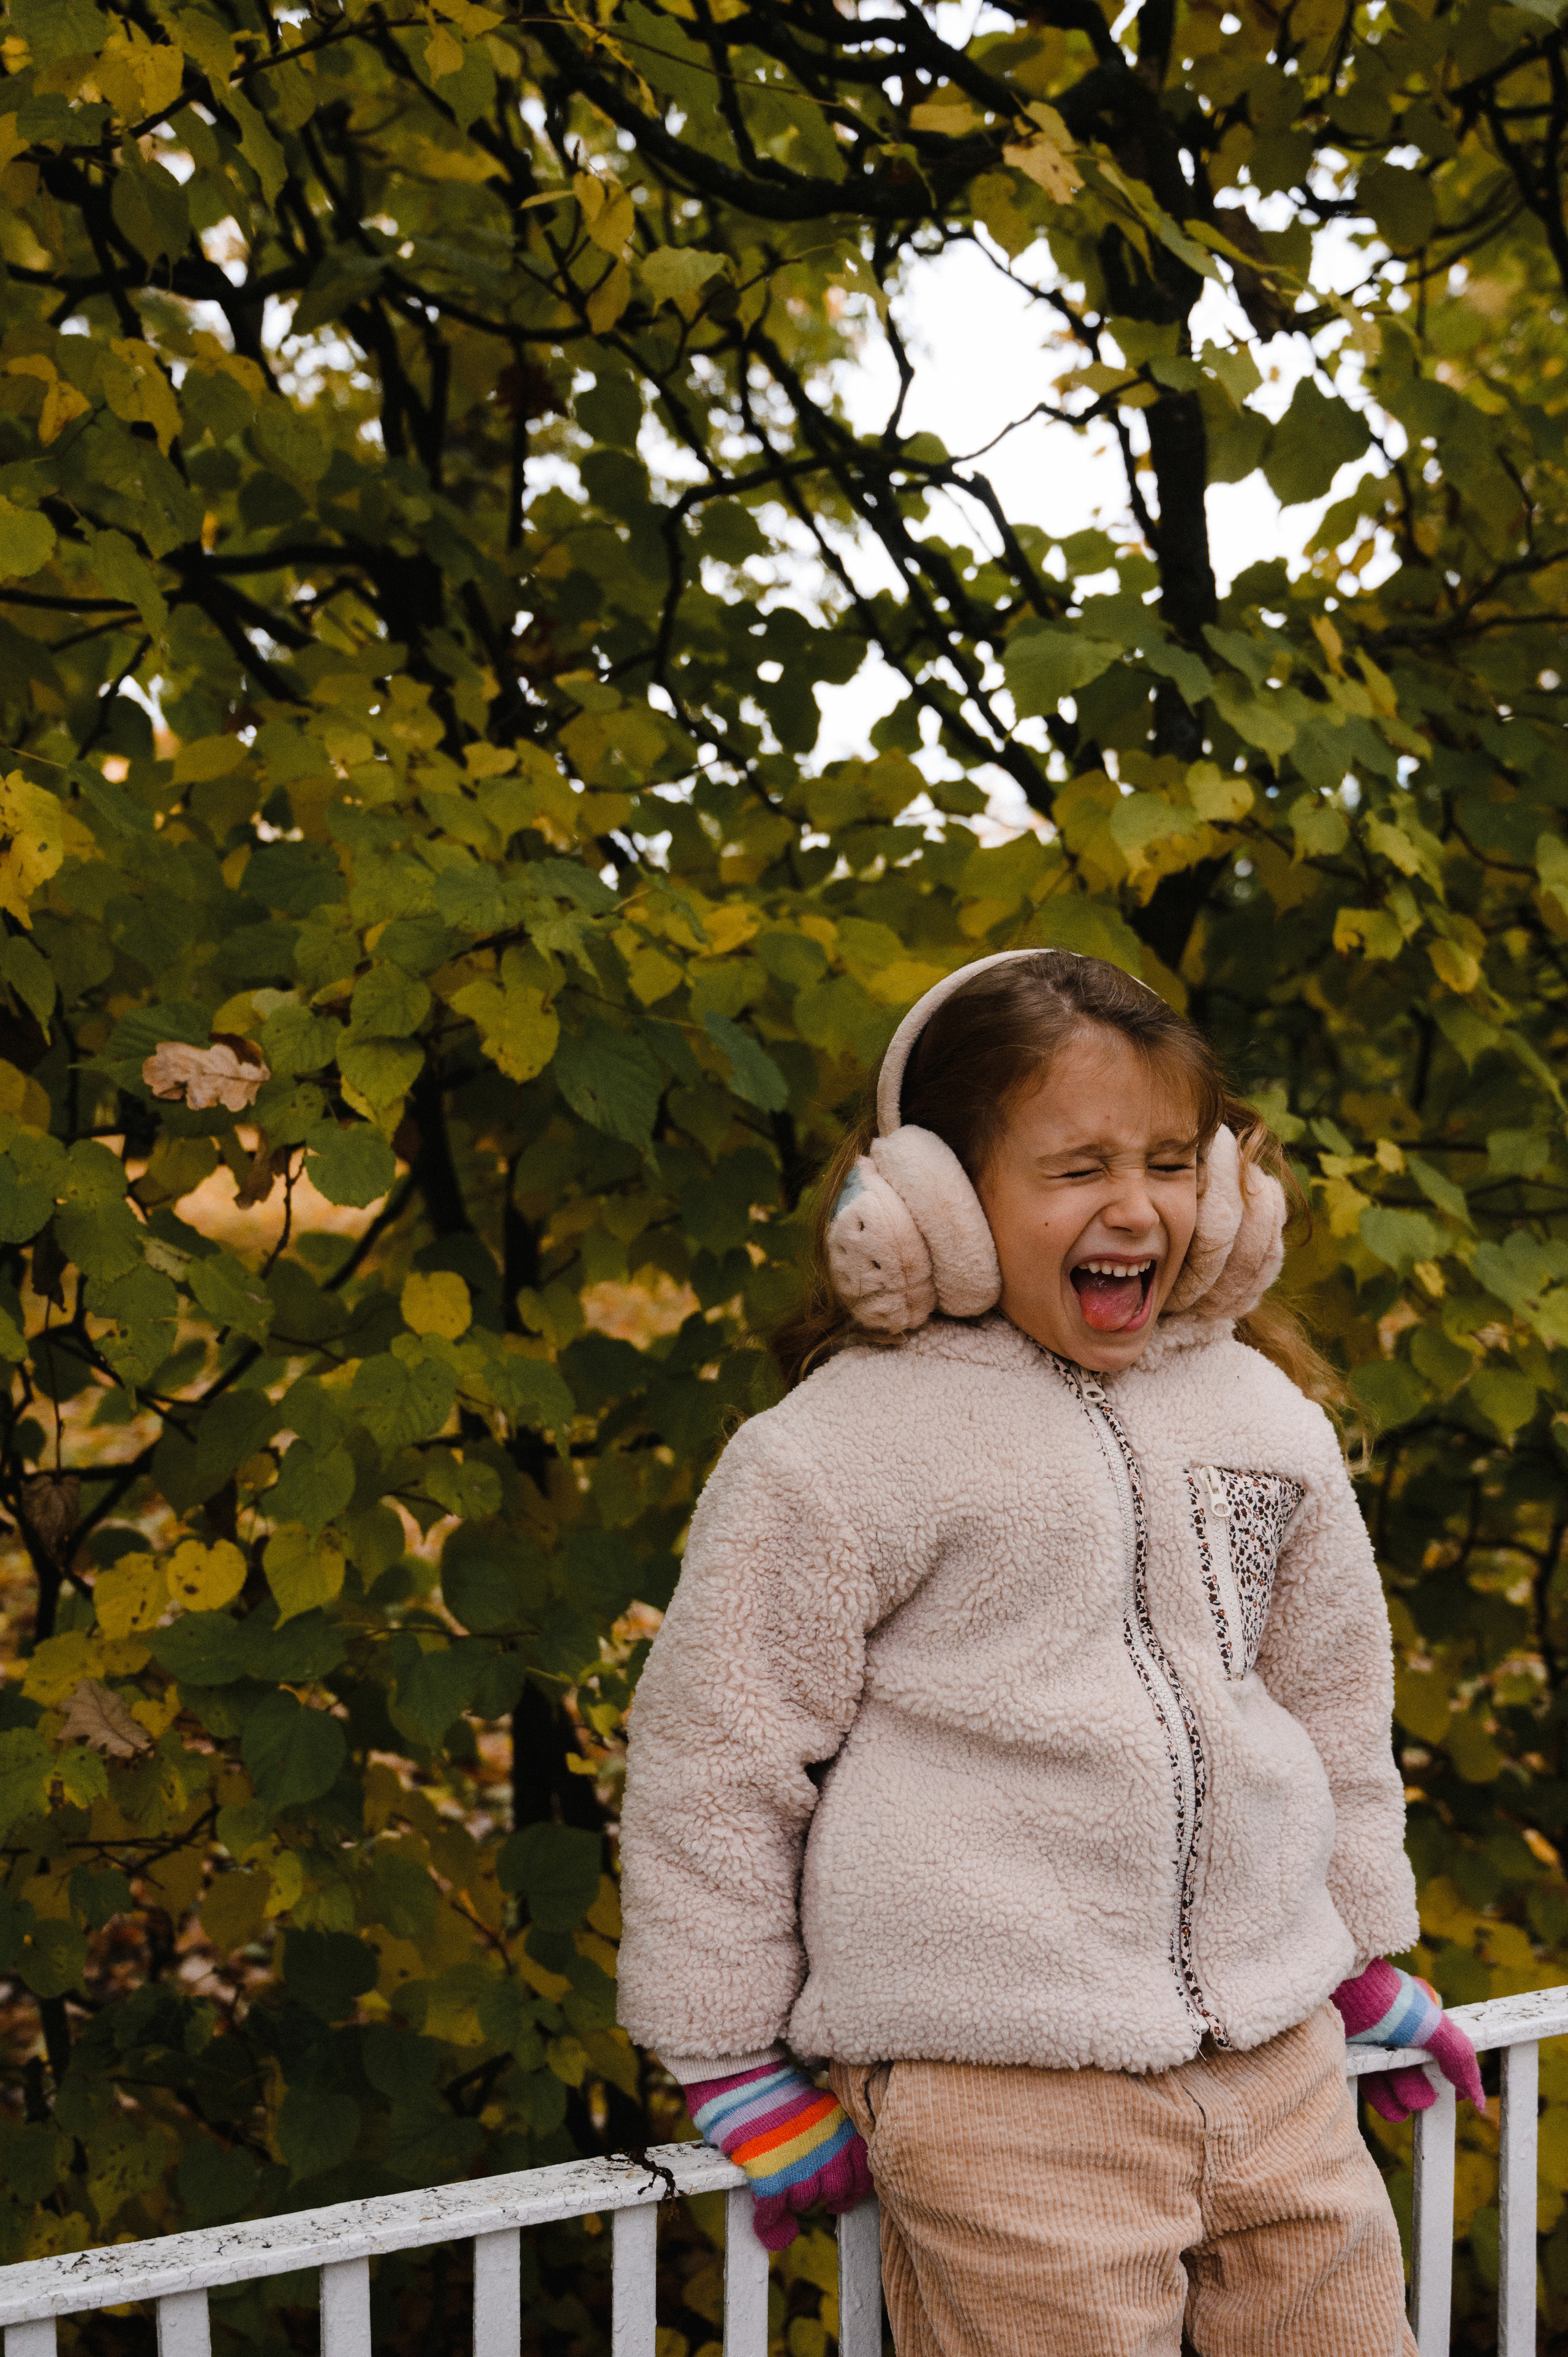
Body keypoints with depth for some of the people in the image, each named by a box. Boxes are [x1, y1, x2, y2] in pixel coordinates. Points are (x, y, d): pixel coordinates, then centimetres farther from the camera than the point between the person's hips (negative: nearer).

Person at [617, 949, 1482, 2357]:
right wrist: (733, 2069, 1)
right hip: (999, 2094, -5)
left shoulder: (1265, 1413, 9)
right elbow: (711, 1755, -3)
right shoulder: (840, 1455, -9)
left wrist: (1361, 1955, 27)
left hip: (1276, 2063, 6)